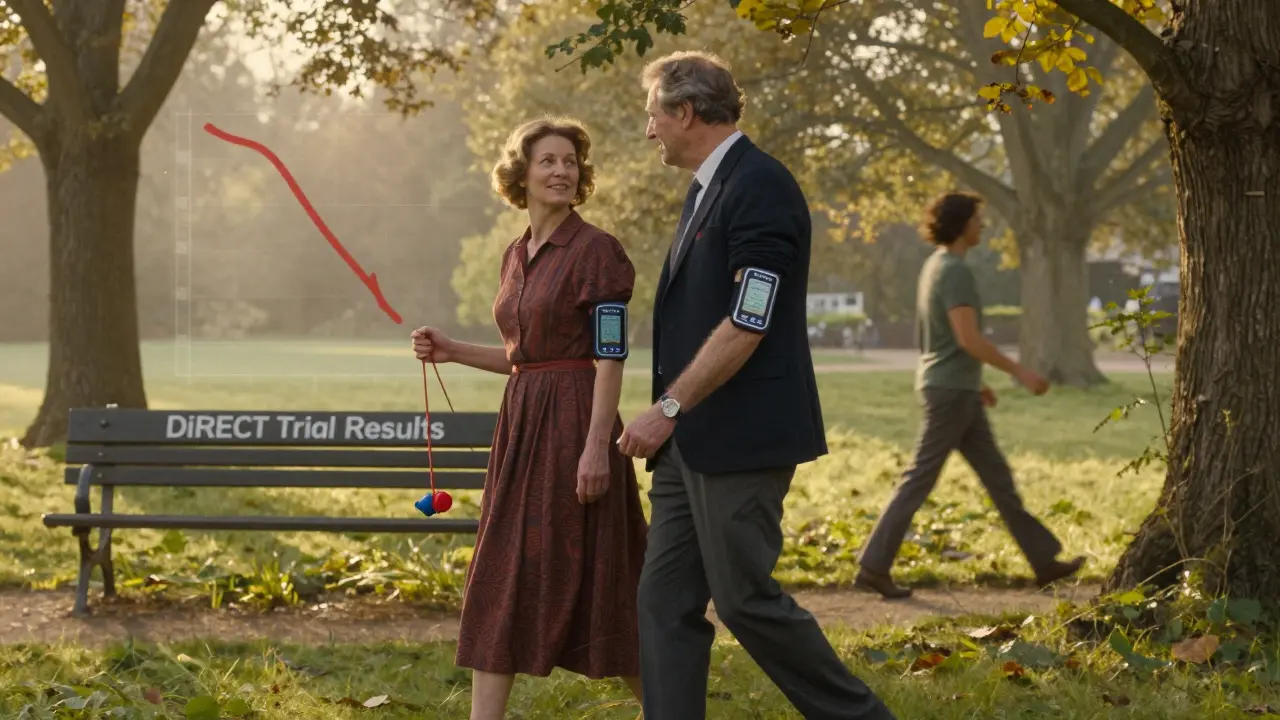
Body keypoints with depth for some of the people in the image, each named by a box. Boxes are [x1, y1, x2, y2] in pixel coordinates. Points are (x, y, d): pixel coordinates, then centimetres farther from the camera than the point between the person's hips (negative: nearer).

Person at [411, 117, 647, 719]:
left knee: (594, 575, 0)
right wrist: (452, 351, 7)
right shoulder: (516, 256, 13)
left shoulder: (595, 250, -9)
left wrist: (597, 446, -20)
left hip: (575, 421, -7)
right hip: (522, 421, 8)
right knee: (500, 579, 4)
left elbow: (609, 357, -13)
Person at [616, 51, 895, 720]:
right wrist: (670, 414, 16)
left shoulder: (759, 187, -15)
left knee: (746, 597, -4)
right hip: (692, 439, 10)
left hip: (739, 437, -10)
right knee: (666, 601, 5)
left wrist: (668, 407, -16)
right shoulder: (706, 189, 16)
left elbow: (747, 325, -20)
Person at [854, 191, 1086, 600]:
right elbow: (969, 338, -24)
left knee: (997, 476, 11)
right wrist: (1019, 372, -18)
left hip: (957, 390, 10)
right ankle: (873, 567, -2)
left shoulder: (937, 265, 15)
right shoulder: (954, 271, -17)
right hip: (950, 390, -10)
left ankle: (1044, 560, 15)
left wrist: (976, 382, 26)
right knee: (920, 479, -6)